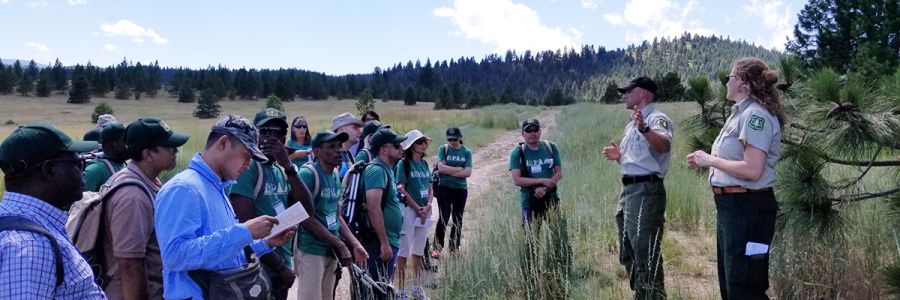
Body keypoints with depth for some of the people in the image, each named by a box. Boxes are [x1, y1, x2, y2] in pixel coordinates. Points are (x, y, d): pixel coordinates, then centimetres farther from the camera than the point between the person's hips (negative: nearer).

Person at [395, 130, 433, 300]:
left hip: (424, 210, 7)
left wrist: (427, 206, -4)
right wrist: (418, 208, -13)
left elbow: (430, 188, 12)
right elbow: (401, 189, -14)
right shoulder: (403, 164, -8)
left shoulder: (424, 163, 11)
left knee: (419, 251, 14)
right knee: (404, 250, -2)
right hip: (408, 209, -7)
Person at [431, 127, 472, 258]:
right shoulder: (443, 149, 0)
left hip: (461, 189, 3)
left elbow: (468, 172, -7)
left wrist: (449, 171, -12)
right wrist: (459, 169, -10)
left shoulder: (466, 152, 3)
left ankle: (454, 248, 19)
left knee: (458, 219, 8)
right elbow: (441, 167, -13)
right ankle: (437, 248, 0)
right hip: (444, 188, -2)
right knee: (444, 217, -8)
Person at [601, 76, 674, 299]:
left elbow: (664, 145, -33)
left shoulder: (656, 118, -10)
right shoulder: (632, 125, 20)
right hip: (628, 190, 10)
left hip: (646, 191, -10)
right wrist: (618, 156, 11)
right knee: (628, 254, 18)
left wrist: (645, 129, -51)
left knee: (646, 255, -10)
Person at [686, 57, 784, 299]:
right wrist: (706, 161, 8)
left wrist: (711, 160, -15)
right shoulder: (742, 112, 16)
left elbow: (752, 170, -25)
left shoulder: (755, 114, -16)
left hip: (748, 208, -11)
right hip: (731, 205, 11)